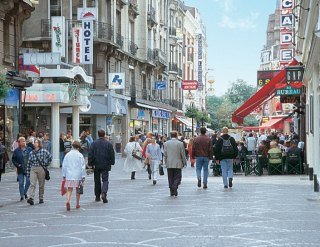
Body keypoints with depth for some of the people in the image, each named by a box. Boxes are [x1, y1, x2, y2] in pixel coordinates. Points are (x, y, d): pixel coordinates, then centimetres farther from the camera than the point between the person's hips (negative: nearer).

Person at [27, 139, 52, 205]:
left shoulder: (43, 151, -1)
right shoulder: (31, 153, 8)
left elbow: (50, 157, 9)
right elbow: (29, 163, 10)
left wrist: (46, 164, 3)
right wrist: (28, 173, 8)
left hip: (41, 169, -1)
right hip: (33, 169, 1)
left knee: (41, 184, 7)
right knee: (32, 184, -13)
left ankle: (41, 198, 20)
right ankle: (31, 198, -25)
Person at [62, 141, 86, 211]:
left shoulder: (67, 155, 4)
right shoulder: (80, 155, -4)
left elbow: (64, 166, 7)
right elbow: (83, 166, -5)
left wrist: (64, 175, 15)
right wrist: (83, 176, 0)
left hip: (69, 175, 1)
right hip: (78, 175, -1)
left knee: (69, 189, 0)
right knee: (78, 189, 13)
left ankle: (68, 201, -26)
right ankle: (77, 204, 20)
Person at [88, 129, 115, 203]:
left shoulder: (94, 143, -3)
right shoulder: (108, 144, -4)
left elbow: (90, 154, -5)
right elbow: (112, 154, 0)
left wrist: (90, 164, -1)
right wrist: (112, 162, 11)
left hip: (96, 165, 1)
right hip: (105, 165, -1)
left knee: (97, 181, 12)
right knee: (105, 180, 0)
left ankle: (97, 196, 19)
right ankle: (104, 193, -23)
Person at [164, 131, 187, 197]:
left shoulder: (166, 143, 1)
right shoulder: (180, 143, -6)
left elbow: (165, 154, 4)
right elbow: (183, 155, -2)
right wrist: (184, 163, 8)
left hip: (169, 164, 2)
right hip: (178, 164, -2)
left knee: (170, 178, 10)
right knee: (177, 177, 3)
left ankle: (172, 192, 11)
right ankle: (175, 187, -22)